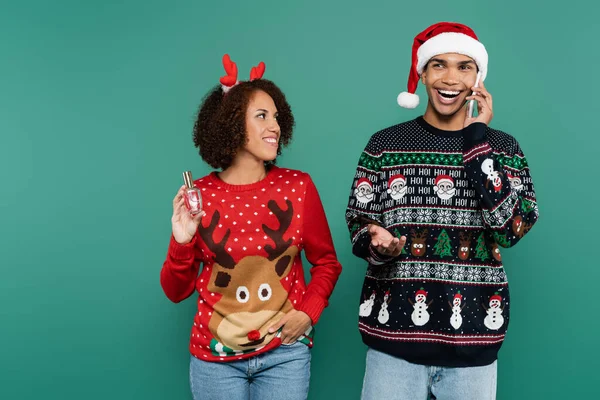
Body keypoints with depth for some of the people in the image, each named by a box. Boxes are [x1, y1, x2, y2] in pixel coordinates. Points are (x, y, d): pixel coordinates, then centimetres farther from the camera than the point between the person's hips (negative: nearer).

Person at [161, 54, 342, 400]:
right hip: (215, 357, 0)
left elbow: (327, 263, 6)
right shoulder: (199, 195, -7)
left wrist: (309, 312, -8)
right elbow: (176, 291, 0)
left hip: (285, 353, 0)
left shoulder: (298, 186, -6)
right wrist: (182, 243, -16)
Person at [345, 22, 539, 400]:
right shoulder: (385, 143, 1)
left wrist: (475, 138, -10)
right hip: (394, 337, 0)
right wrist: (378, 244, -18)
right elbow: (358, 223, 4)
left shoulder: (503, 147, 3)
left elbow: (512, 227, -12)